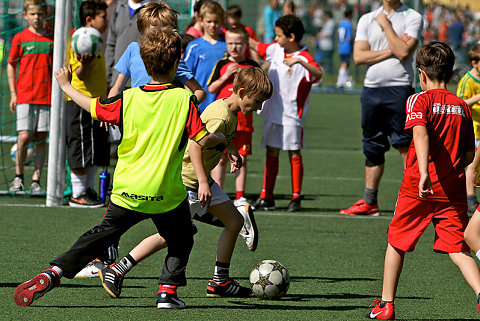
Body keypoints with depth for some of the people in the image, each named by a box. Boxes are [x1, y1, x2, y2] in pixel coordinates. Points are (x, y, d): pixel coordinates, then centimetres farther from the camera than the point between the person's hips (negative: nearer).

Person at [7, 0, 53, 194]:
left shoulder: (52, 38, 7)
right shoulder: (20, 38, 3)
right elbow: (11, 65, 8)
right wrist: (13, 93, 2)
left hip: (47, 96, 2)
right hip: (24, 96, -2)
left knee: (41, 138, 2)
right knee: (24, 137, -9)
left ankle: (36, 180, 7)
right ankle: (18, 177, 9)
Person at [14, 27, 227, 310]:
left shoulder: (129, 99, -2)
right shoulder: (184, 99, -8)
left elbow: (93, 107, 10)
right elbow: (203, 140, -9)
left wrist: (66, 85, 27)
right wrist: (221, 138, 14)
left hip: (127, 191, 2)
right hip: (167, 194, -2)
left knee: (98, 237, 12)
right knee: (181, 241, 22)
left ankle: (53, 273, -4)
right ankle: (168, 291, 7)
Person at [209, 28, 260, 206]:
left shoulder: (252, 66, 6)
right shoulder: (222, 64, 5)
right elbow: (211, 89, 4)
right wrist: (225, 76, -10)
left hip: (244, 119, 1)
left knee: (242, 159, 2)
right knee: (221, 158, -1)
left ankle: (240, 197, 8)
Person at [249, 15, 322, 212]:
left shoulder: (304, 59, -16)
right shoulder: (275, 49, 5)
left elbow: (318, 73, -35)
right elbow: (255, 45, 20)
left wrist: (299, 61, -48)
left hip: (292, 114, -6)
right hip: (272, 112, 7)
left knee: (294, 155, 0)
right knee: (271, 153, 9)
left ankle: (296, 198, 6)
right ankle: (267, 197, 14)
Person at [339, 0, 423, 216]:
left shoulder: (413, 18, 1)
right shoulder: (367, 19, 12)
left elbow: (403, 52, -14)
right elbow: (358, 56, 0)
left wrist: (385, 24, -6)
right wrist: (392, 50, -7)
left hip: (399, 88, -4)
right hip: (371, 89, 5)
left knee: (405, 145, -9)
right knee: (373, 148, 11)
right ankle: (369, 202, 18)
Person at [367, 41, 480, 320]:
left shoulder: (419, 100, -4)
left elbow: (420, 132, -23)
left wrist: (424, 171, -35)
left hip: (418, 187, -3)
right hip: (454, 190, 3)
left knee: (397, 242, 14)